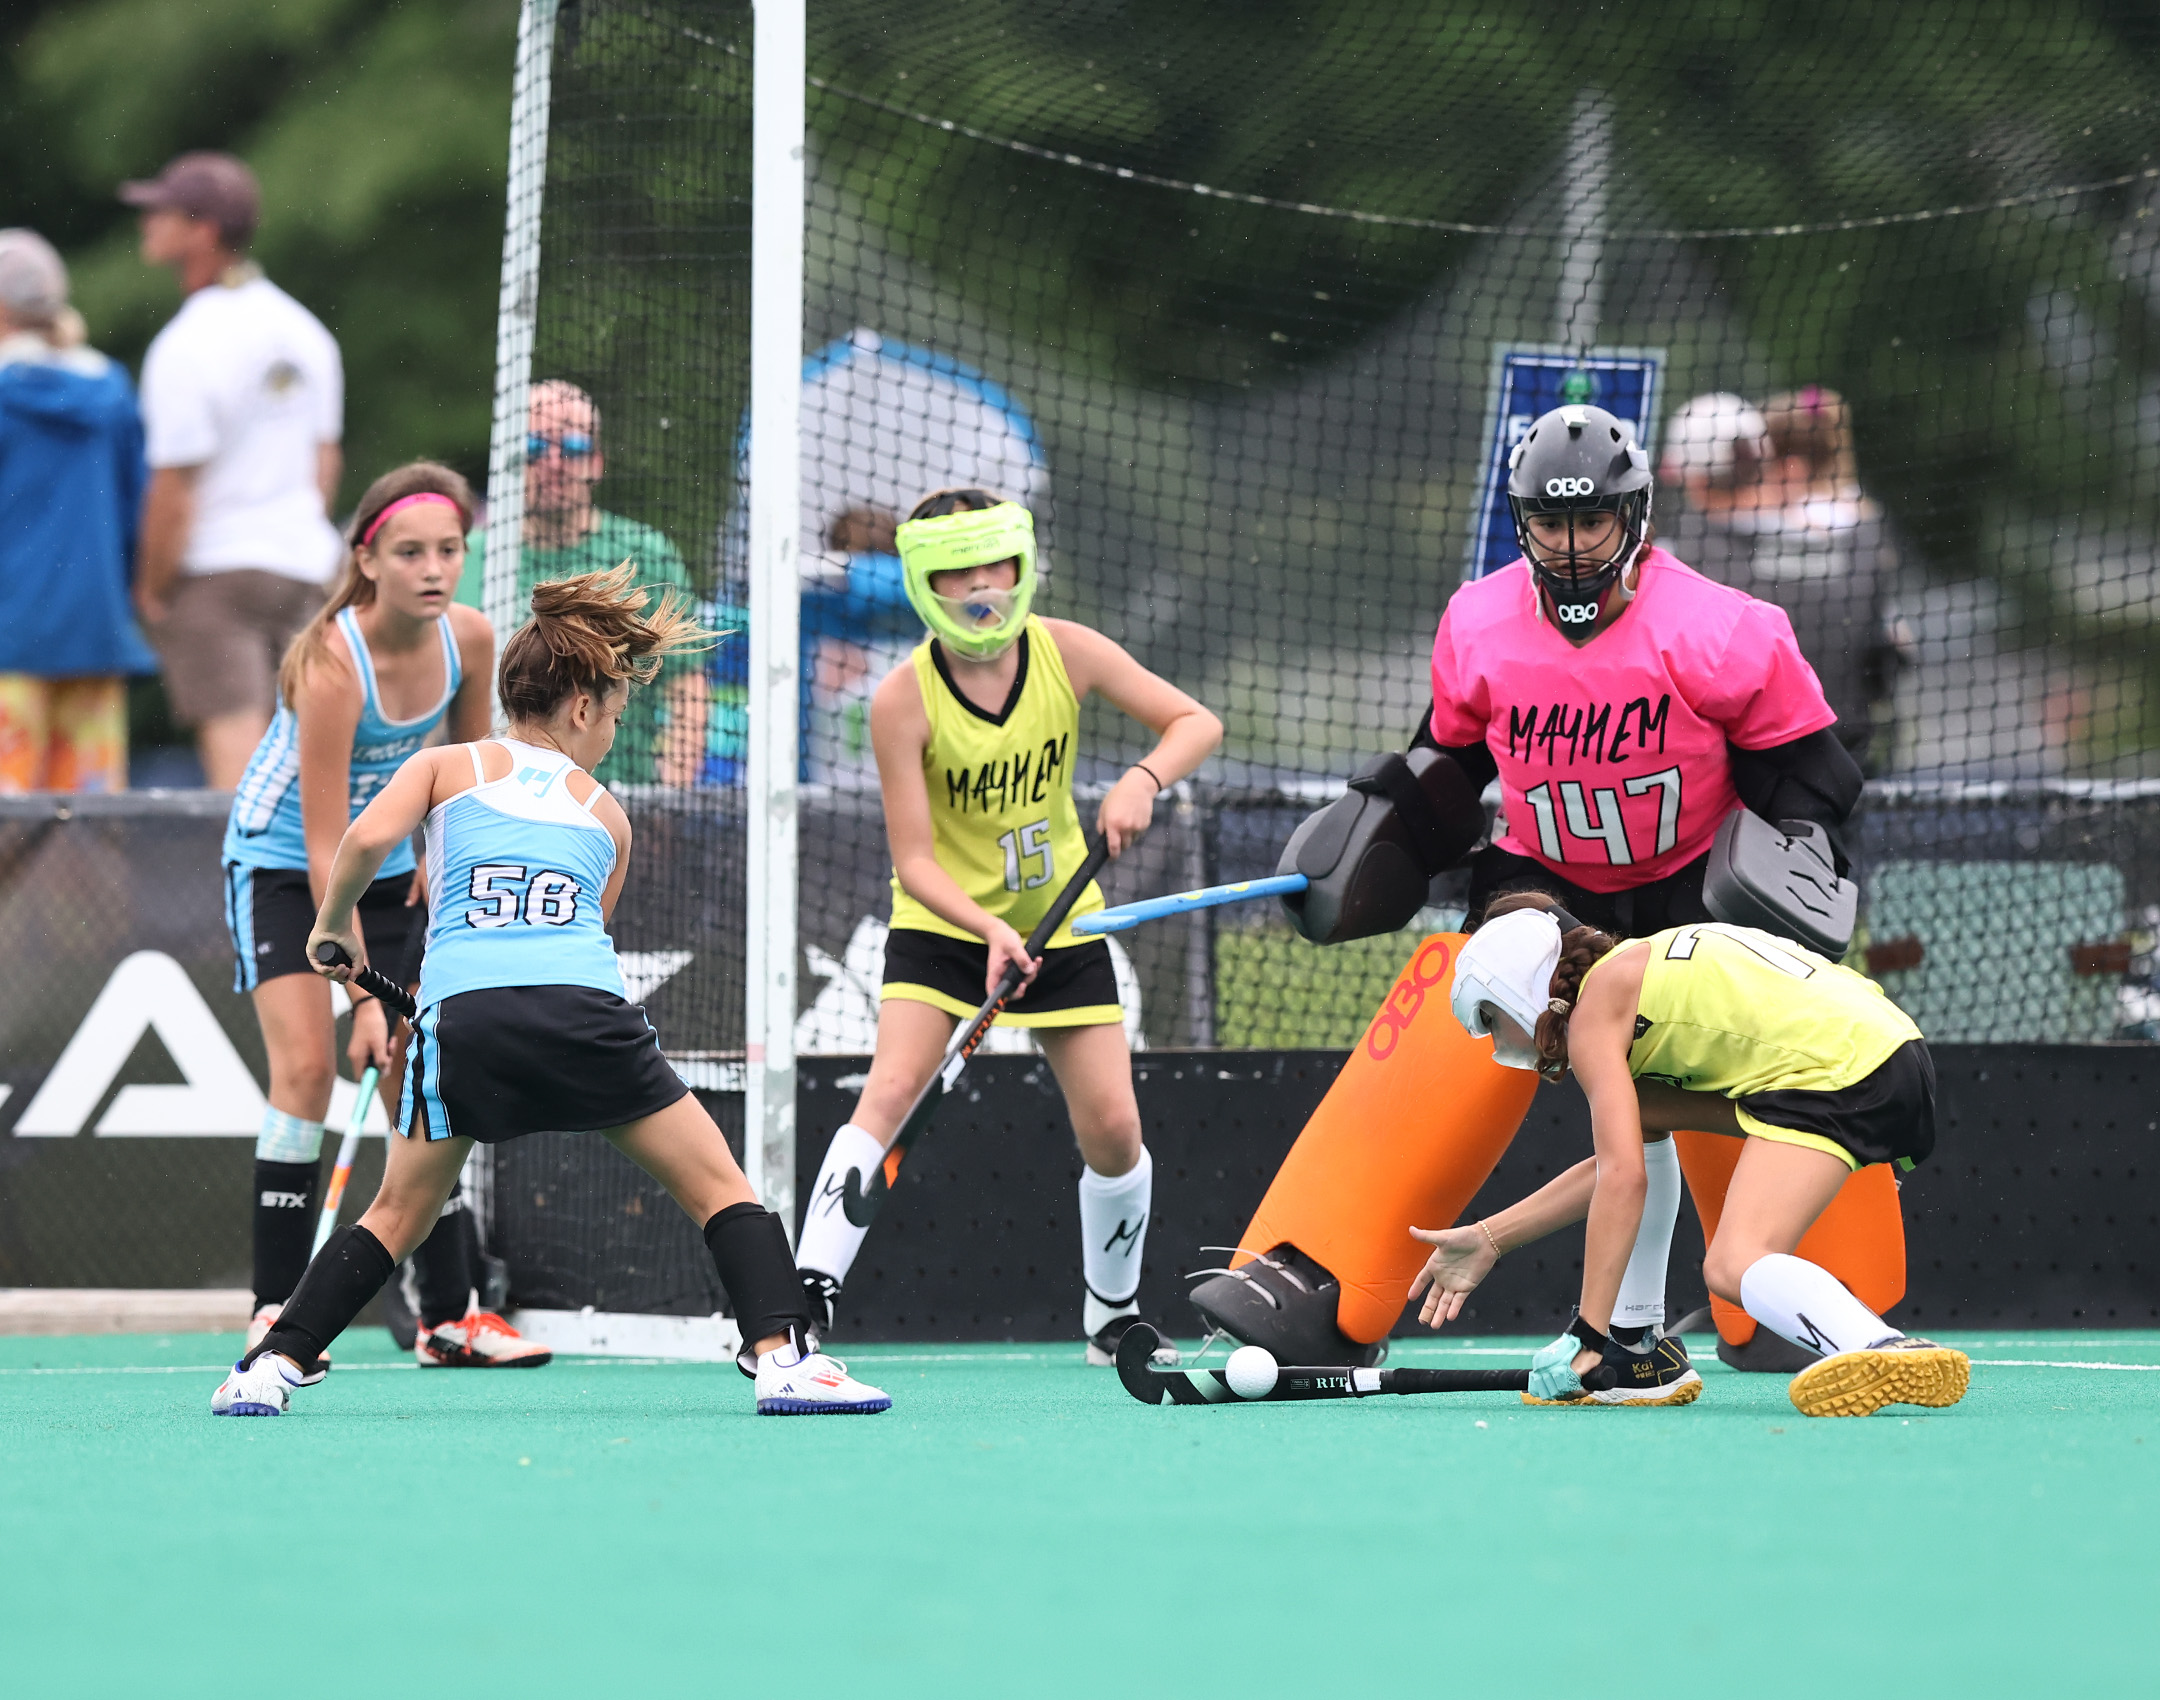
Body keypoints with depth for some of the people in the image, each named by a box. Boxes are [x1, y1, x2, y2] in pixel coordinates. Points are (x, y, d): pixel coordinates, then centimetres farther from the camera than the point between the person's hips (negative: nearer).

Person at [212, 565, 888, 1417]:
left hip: (463, 1012, 1)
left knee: (398, 1214, 17)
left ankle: (272, 1367, 10)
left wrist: (335, 922, 18)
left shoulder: (447, 765, 20)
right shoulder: (606, 814, 25)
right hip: (586, 1010, -1)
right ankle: (781, 1357, -6)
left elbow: (366, 839, 2)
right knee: (721, 1189, 10)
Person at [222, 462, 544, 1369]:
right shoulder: (331, 666, -31)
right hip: (280, 863, -6)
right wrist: (364, 995, -32)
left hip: (391, 868, 6)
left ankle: (449, 1314, 7)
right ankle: (275, 1311, -16)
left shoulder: (469, 640, -13)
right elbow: (324, 851, -30)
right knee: (306, 1065, -19)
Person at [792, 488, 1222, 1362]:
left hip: (1060, 917, 3)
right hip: (943, 924, -3)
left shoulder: (1066, 652, -13)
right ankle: (807, 1299, -25)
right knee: (889, 1089, -23)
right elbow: (914, 862, -20)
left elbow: (1198, 722, -6)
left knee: (1113, 1128, -1)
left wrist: (1143, 779, -27)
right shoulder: (903, 700, -20)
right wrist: (988, 929, -37)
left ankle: (1112, 1317, 22)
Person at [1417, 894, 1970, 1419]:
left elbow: (1623, 1178, -10)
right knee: (1635, 1117, 20)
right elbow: (1616, 1161, 32)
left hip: (1841, 1071, -10)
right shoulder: (1643, 969, 29)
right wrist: (1489, 1240, 34)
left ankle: (1891, 1353, -50)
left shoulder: (1593, 1009, 1)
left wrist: (1588, 1334, -9)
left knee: (1733, 1265, -21)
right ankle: (1634, 1356, 17)